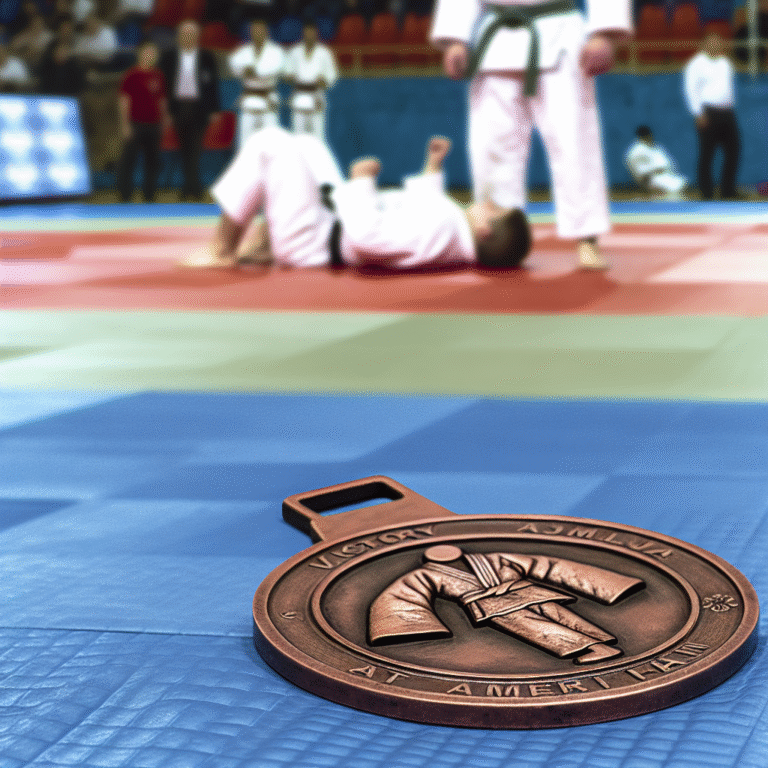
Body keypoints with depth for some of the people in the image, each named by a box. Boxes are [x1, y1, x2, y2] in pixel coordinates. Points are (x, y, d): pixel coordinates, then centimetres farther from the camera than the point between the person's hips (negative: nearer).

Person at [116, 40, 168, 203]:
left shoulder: (159, 76, 13)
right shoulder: (131, 75, -4)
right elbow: (124, 100, -6)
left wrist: (164, 119, 17)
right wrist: (125, 123, -11)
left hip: (154, 124, 6)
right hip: (135, 124, -6)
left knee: (153, 161, 7)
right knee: (128, 160, -3)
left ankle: (149, 195, 16)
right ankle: (125, 195, 4)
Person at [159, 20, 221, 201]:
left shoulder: (207, 57, 4)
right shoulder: (169, 57, 8)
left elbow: (213, 84, 5)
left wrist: (213, 110, 0)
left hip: (199, 108, -2)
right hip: (178, 107, 3)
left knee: (195, 147, -11)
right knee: (184, 149, 6)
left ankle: (191, 186, -13)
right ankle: (193, 186, 14)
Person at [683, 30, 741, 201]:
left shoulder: (726, 62, 19)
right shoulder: (697, 63, -2)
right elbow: (690, 89, -7)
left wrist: (731, 106, 15)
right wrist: (699, 114, -14)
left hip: (727, 113, 7)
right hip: (708, 114, -7)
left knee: (733, 151, 4)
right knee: (706, 155, -5)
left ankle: (728, 191, 11)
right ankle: (707, 193, 0)